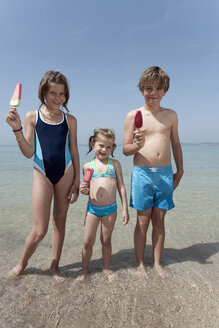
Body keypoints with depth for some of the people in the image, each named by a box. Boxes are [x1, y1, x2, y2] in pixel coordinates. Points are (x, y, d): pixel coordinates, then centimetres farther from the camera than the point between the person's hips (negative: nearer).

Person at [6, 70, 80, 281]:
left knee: (60, 221, 12)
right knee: (39, 231, -1)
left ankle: (55, 266, 32)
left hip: (65, 173, 2)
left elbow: (74, 152, 6)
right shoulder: (32, 116, 1)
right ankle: (22, 263, 31)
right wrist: (17, 129, -16)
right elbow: (28, 153, -3)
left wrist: (77, 181, 3)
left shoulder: (70, 120, 4)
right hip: (42, 173, -2)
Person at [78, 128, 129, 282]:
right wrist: (84, 190, -13)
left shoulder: (115, 164, 1)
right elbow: (88, 189, 12)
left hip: (110, 209, -1)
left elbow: (121, 187, 2)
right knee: (88, 242, 7)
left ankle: (107, 268, 35)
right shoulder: (87, 166, 2)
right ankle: (84, 269, 30)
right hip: (92, 208, 1)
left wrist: (125, 209, 0)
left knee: (106, 240, 13)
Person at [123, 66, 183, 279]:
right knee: (143, 221, 4)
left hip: (165, 173, 3)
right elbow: (125, 149, 1)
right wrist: (137, 145, -21)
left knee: (159, 220, 11)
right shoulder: (133, 115, 1)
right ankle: (140, 265, 22)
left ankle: (157, 263, 27)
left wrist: (179, 171, 17)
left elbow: (176, 144, 17)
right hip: (142, 173, -2)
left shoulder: (171, 115, 10)